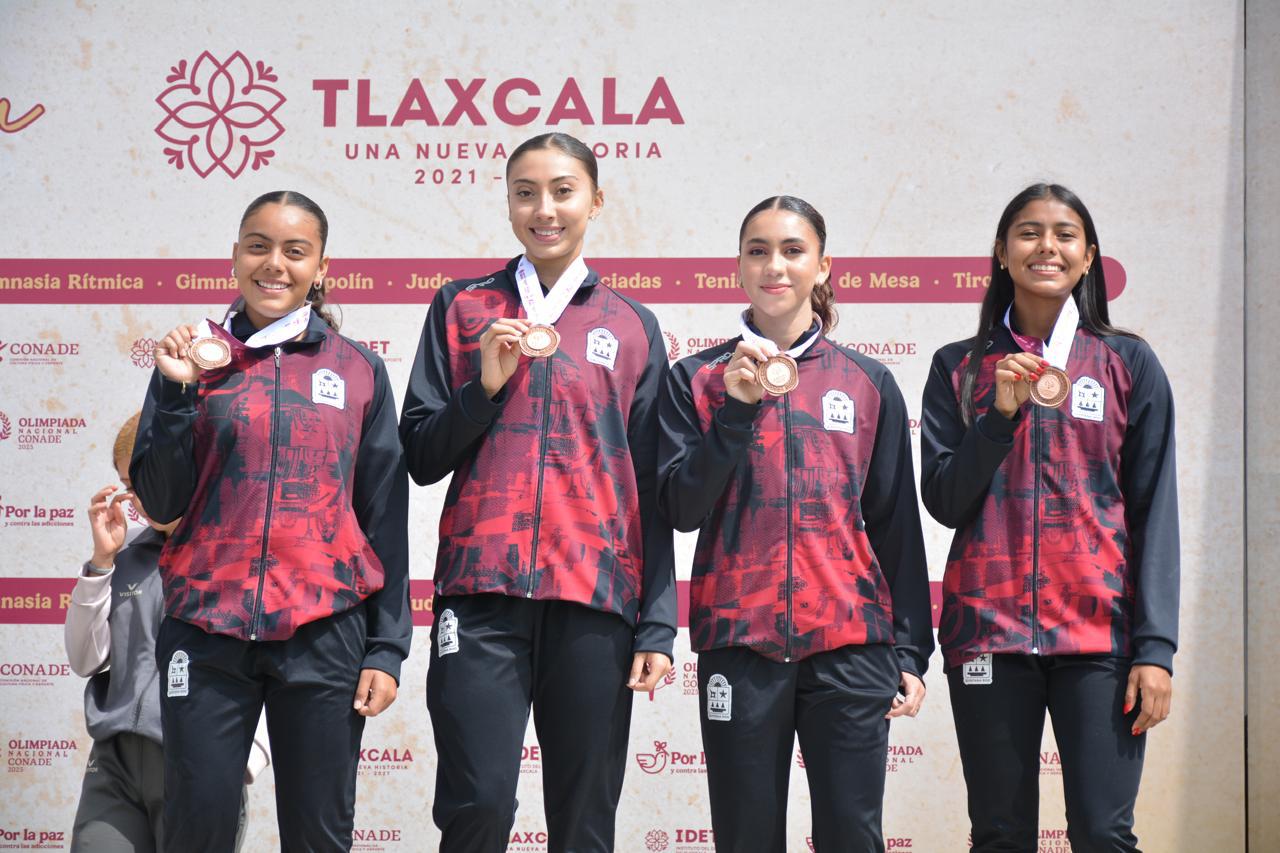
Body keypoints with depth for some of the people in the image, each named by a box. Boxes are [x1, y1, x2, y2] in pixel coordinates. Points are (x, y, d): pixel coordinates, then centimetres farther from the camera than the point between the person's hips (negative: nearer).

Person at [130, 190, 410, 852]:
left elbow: (385, 517, 7)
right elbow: (161, 502, 3)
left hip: (324, 634, 0)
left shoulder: (359, 371, 7)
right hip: (205, 630, 0)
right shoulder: (196, 358, 8)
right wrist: (178, 392, -9)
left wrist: (387, 647, 1)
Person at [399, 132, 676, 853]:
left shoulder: (634, 327, 12)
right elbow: (421, 456, 9)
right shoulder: (462, 309, 12)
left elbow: (652, 492, 10)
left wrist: (658, 627, 3)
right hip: (483, 590, -1)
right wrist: (487, 385, -7)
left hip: (596, 601, 1)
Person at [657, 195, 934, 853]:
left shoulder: (868, 383, 9)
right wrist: (737, 408, -14)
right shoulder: (698, 379, 7)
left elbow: (897, 527, 9)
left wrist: (910, 651, 4)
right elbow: (681, 509, -4)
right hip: (738, 643, 0)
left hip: (850, 647, 0)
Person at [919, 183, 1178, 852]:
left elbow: (1156, 513, 3)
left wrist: (1156, 646, -5)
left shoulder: (1129, 364, 7)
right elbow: (942, 500, 4)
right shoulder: (959, 368, 11)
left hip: (1099, 631, -1)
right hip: (987, 629, 1)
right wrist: (1002, 412, -9)